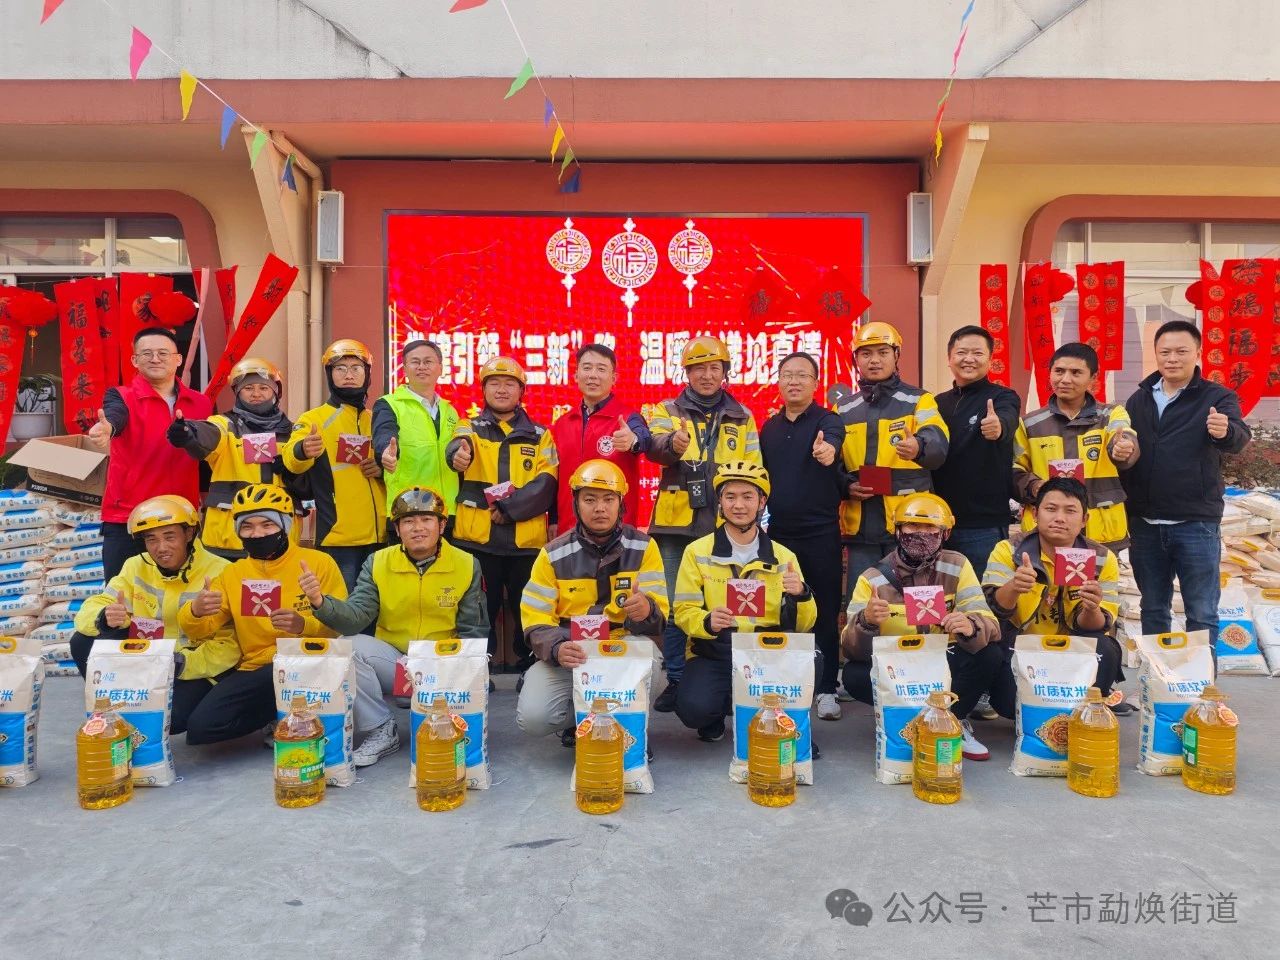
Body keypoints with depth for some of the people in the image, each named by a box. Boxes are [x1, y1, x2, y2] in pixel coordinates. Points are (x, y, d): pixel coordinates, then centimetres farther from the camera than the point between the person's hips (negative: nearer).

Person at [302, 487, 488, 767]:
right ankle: (381, 731, -6)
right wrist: (321, 602, -32)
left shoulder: (467, 565, -3)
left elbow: (473, 631, -3)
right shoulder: (378, 563, -1)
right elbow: (356, 617, -12)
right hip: (392, 661, 2)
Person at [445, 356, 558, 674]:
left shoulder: (540, 435, 13)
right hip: (477, 539, -1)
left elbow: (546, 484, -1)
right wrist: (459, 451, -41)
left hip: (527, 540, 1)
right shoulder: (469, 428, 9)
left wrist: (509, 507, -14)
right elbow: (456, 448, -16)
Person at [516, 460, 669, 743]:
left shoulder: (643, 547, -4)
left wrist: (646, 610, -36)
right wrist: (557, 649, -28)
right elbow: (536, 617, -5)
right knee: (533, 717, -23)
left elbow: (658, 612, -10)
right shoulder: (554, 554, -2)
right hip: (570, 653, 1)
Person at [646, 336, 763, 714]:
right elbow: (655, 444, -13)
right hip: (677, 525, -1)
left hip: (725, 526, 1)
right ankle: (676, 680, 14)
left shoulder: (742, 417, 13)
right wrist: (672, 443, -36)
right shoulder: (667, 411, 8)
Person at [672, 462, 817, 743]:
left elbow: (803, 625, 5)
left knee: (811, 660, -30)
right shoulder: (697, 552, 4)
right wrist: (708, 621, -24)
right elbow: (684, 611, -1)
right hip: (713, 653, -1)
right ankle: (716, 715, 10)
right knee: (693, 708, -30)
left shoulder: (784, 557, 9)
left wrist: (801, 595, -17)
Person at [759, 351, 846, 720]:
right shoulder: (769, 427, 11)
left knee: (826, 613, 2)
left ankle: (826, 689, 12)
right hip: (779, 533, 4)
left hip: (821, 533, -4)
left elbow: (833, 440, -28)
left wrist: (828, 449, -50)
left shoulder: (828, 421, -4)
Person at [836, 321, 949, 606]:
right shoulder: (843, 410, 13)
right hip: (860, 526, 3)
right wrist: (846, 486, -7)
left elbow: (938, 447, -15)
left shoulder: (919, 401, 3)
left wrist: (919, 446, -39)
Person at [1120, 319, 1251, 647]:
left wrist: (1225, 431, -46)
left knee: (1202, 614, 4)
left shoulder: (1217, 397, -2)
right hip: (1144, 524, 3)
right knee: (1153, 609, 14)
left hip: (1196, 524, -3)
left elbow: (1239, 437, -21)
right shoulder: (1138, 400, 8)